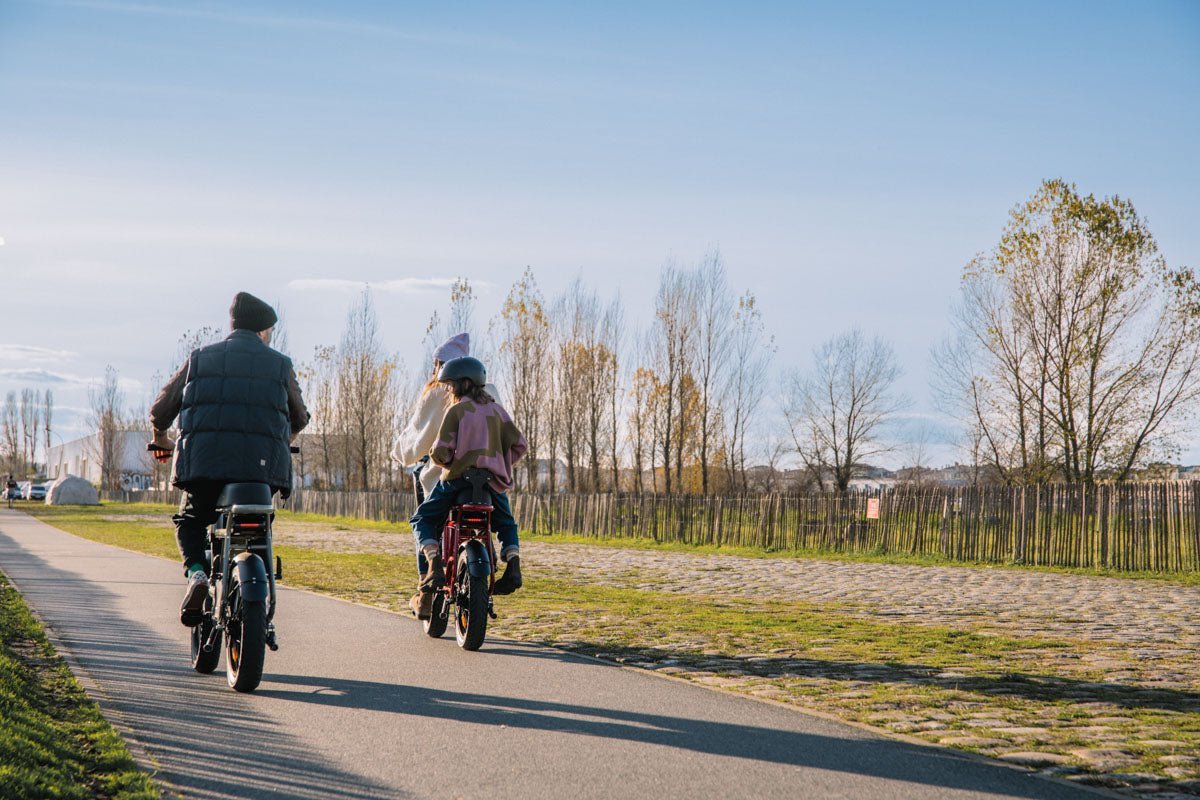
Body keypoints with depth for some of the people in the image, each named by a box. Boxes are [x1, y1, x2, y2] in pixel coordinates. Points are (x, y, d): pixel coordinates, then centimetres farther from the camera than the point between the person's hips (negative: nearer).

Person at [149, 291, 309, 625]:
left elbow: (160, 410, 17)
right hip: (262, 465, 0)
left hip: (204, 460, 0)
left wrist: (161, 438, 38)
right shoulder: (280, 364, 14)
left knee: (189, 522, 24)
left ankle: (197, 573, -5)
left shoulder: (200, 359, 14)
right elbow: (299, 418, 27)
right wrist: (282, 441, 49)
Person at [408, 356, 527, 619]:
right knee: (507, 525, 27)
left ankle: (434, 565, -13)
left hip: (458, 478, -4)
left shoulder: (456, 411, -4)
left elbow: (441, 452, -11)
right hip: (494, 482, 4)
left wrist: (441, 460, 11)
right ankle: (513, 562, -3)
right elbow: (519, 444, 6)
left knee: (423, 520, 12)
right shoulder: (496, 410, 11)